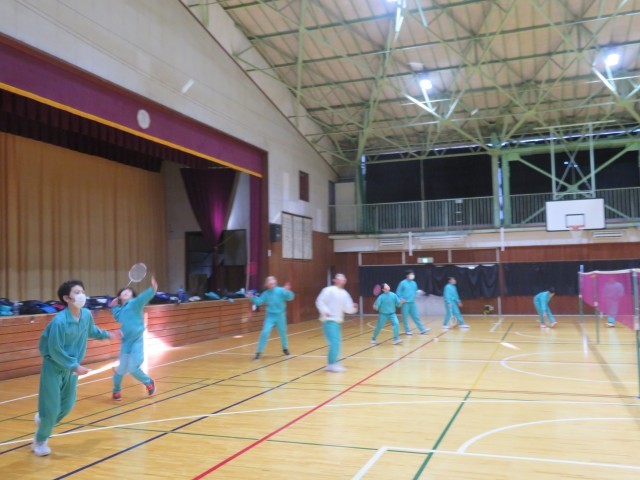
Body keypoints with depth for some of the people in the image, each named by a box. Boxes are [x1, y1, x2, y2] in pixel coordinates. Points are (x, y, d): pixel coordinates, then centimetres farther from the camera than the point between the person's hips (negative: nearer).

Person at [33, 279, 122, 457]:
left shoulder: (87, 315, -7)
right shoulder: (59, 321, -27)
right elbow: (55, 351, -23)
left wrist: (108, 335, 21)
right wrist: (75, 366, -21)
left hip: (71, 368, 7)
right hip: (54, 368, -7)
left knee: (67, 406, 14)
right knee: (52, 409, -1)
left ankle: (42, 421, 44)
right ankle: (40, 441, 24)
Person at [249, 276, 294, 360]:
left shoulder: (280, 290, -10)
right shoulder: (265, 293, 0)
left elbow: (290, 297, -19)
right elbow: (259, 302, 2)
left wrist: (287, 291, -38)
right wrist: (252, 297, -15)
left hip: (280, 316, -1)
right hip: (270, 316, 1)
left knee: (282, 333, 15)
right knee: (265, 333, -11)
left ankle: (285, 348, 41)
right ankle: (259, 352, -5)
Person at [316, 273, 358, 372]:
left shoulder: (345, 294, 12)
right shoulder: (329, 290, -8)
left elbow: (348, 308, 8)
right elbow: (319, 302, -12)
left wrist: (354, 307, -12)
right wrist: (325, 312, -18)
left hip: (338, 321, 8)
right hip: (329, 320, -8)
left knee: (337, 342, 11)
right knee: (334, 342, -14)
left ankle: (333, 364, 21)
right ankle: (331, 365, -8)